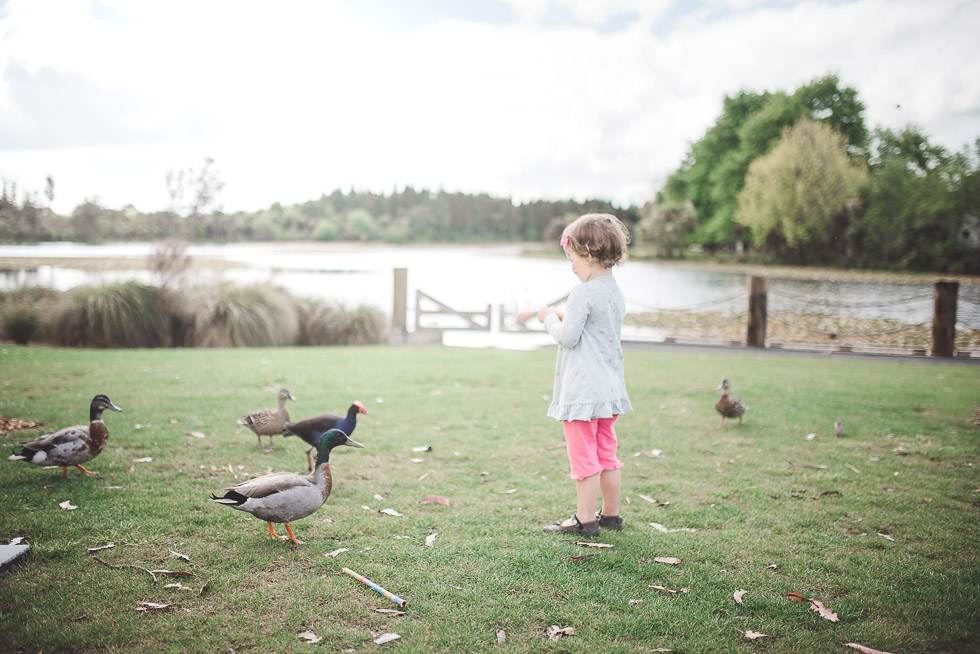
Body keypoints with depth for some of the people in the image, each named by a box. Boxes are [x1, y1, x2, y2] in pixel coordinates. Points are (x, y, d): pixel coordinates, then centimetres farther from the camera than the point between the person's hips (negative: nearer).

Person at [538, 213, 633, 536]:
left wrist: (550, 319, -1)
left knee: (584, 456, 0)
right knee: (606, 453, 16)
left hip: (583, 389, -9)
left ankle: (584, 519, 8)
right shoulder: (616, 293, 10)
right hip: (610, 386, 9)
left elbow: (568, 338, -18)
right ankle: (611, 514, 26)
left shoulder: (583, 293, -18)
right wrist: (567, 318, 14)